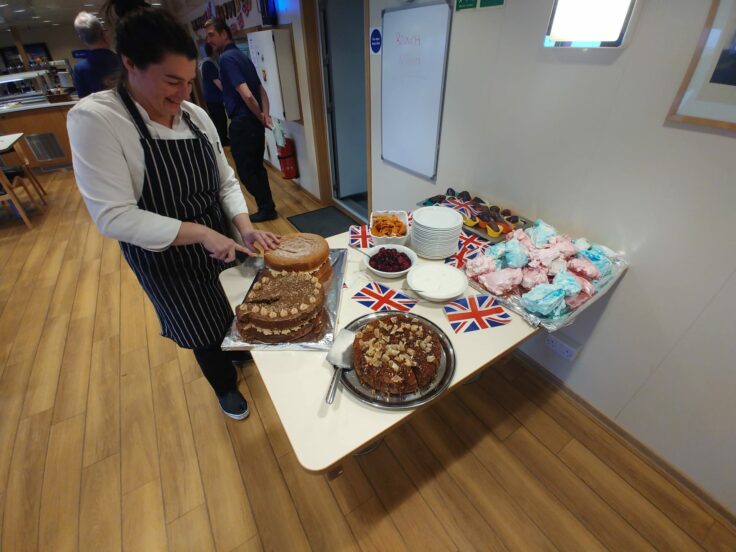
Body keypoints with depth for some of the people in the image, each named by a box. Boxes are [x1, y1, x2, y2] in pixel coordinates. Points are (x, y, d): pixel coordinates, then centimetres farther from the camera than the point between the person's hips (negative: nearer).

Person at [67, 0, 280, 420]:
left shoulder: (196, 115, -3)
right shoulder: (94, 119, -19)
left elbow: (226, 182, 1)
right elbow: (115, 216, -24)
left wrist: (245, 228, -14)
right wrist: (200, 233, -28)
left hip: (221, 242, 5)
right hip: (166, 260, -4)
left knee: (240, 309, 24)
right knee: (204, 331, 16)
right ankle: (225, 386, 48)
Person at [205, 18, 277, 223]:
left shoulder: (226, 58, -11)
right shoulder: (241, 55, 17)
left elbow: (246, 95, -22)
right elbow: (261, 89, 14)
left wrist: (261, 118, -9)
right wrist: (265, 115, -1)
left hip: (243, 123, -9)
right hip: (254, 122, 9)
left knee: (245, 170, 1)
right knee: (256, 167, 14)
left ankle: (266, 208, 8)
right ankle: (267, 207, 21)